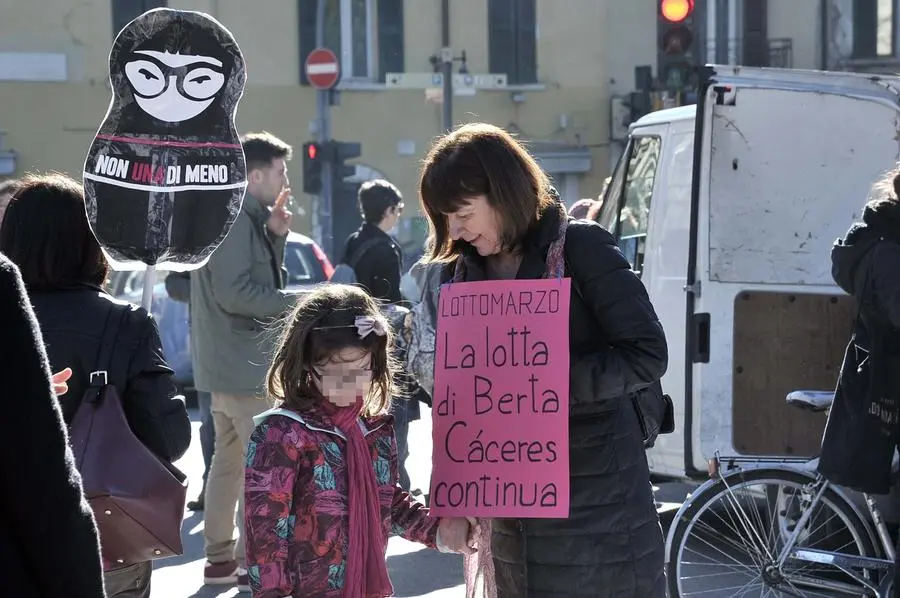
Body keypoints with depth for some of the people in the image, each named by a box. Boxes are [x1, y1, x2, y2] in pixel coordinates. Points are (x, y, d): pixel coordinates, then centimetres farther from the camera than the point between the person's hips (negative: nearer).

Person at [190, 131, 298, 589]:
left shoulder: (245, 215, 15)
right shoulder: (234, 216, -17)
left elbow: (259, 276, 15)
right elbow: (234, 293, -24)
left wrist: (275, 235, 1)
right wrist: (297, 302, -17)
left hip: (229, 362, 11)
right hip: (244, 363, -11)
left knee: (229, 460, 15)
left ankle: (221, 557, 23)